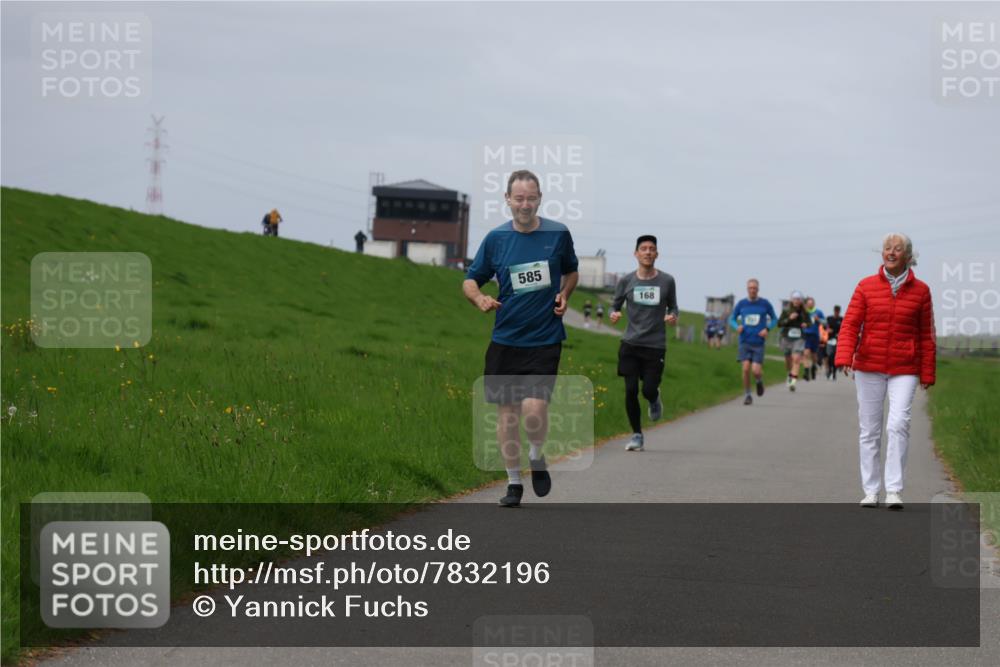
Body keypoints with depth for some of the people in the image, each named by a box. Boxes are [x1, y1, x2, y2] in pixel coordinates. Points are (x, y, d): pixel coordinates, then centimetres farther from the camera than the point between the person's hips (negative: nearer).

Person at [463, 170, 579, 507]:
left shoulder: (558, 234, -1)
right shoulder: (495, 238, 0)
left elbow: (571, 271, 18)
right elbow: (470, 280, 8)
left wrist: (564, 295, -2)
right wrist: (479, 298, -14)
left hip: (545, 338, -2)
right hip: (505, 338, 2)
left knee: (534, 407, -17)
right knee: (507, 411, 6)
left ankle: (537, 458, 15)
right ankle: (513, 483, 21)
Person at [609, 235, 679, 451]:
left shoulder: (667, 281, 2)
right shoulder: (627, 281, 2)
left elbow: (673, 306, 15)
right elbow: (616, 304, 13)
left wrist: (672, 316, -8)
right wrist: (613, 314, -10)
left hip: (655, 345, 0)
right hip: (630, 344, 1)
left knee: (649, 389, -6)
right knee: (631, 390, -6)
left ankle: (655, 400, 34)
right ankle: (636, 436, 10)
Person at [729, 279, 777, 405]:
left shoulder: (765, 304, 1)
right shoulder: (741, 304, 3)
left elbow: (774, 319, 12)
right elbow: (732, 319, 13)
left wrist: (767, 329, -7)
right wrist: (737, 326, -9)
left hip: (758, 343, -1)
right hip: (744, 342, 1)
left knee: (756, 371, -10)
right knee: (746, 368, -13)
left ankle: (759, 381, 27)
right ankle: (747, 394, 5)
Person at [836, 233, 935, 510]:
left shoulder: (920, 290, 3)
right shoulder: (866, 286, 2)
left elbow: (926, 335, 6)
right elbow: (850, 325, -3)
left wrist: (927, 373, 5)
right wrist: (845, 357, -18)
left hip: (905, 370, -1)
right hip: (869, 368, 1)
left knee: (898, 424, -17)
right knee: (869, 430, 5)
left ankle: (894, 490, -14)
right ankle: (870, 491, 13)